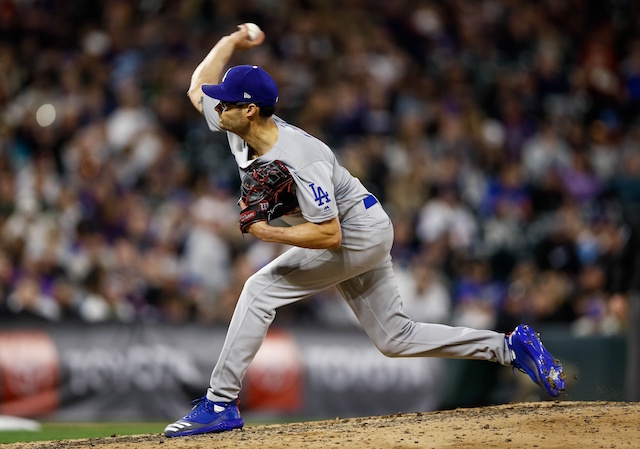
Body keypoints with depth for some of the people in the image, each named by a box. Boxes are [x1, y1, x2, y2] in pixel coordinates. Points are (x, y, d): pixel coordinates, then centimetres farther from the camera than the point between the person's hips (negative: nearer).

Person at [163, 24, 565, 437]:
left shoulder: (300, 161, -33)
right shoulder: (240, 128, -9)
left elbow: (329, 235, -33)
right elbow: (198, 86, 7)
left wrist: (267, 233, -32)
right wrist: (232, 41, 8)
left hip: (360, 230, -10)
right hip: (361, 236, 10)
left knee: (262, 289, -18)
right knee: (395, 338, 12)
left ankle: (220, 404, -17)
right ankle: (510, 347, 16)